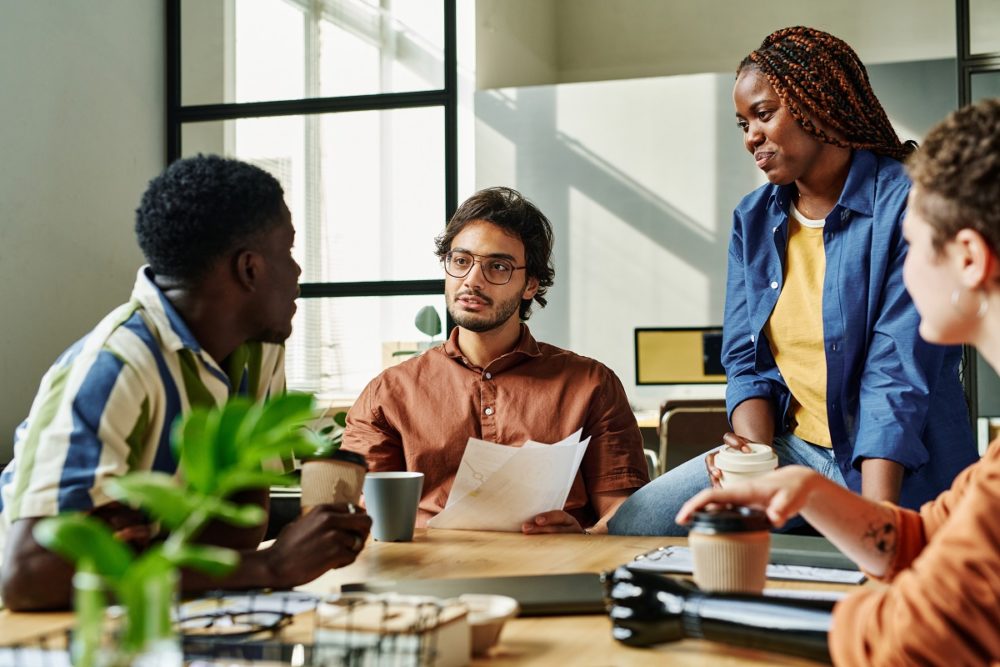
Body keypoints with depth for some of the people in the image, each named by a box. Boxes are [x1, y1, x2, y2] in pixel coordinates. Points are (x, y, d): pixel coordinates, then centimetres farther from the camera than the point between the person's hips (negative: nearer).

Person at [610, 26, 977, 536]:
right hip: (792, 450, 5)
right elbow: (747, 360, 6)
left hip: (897, 469, -5)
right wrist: (756, 453, -14)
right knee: (632, 525, -11)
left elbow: (897, 377, -19)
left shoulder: (906, 206, -11)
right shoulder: (754, 219, 9)